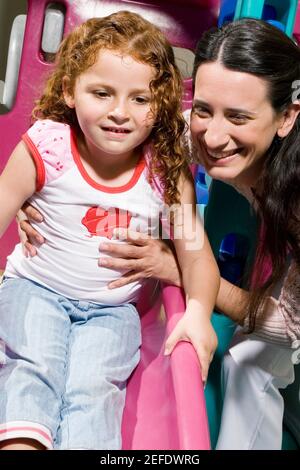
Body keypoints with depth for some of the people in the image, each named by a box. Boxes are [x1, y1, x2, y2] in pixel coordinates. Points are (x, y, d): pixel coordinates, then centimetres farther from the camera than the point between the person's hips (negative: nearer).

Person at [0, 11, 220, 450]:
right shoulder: (45, 148, -14)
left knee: (93, 386, -16)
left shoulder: (168, 169, -11)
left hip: (112, 307, 1)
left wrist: (198, 309, -21)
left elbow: (195, 250, -4)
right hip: (36, 287, 0)